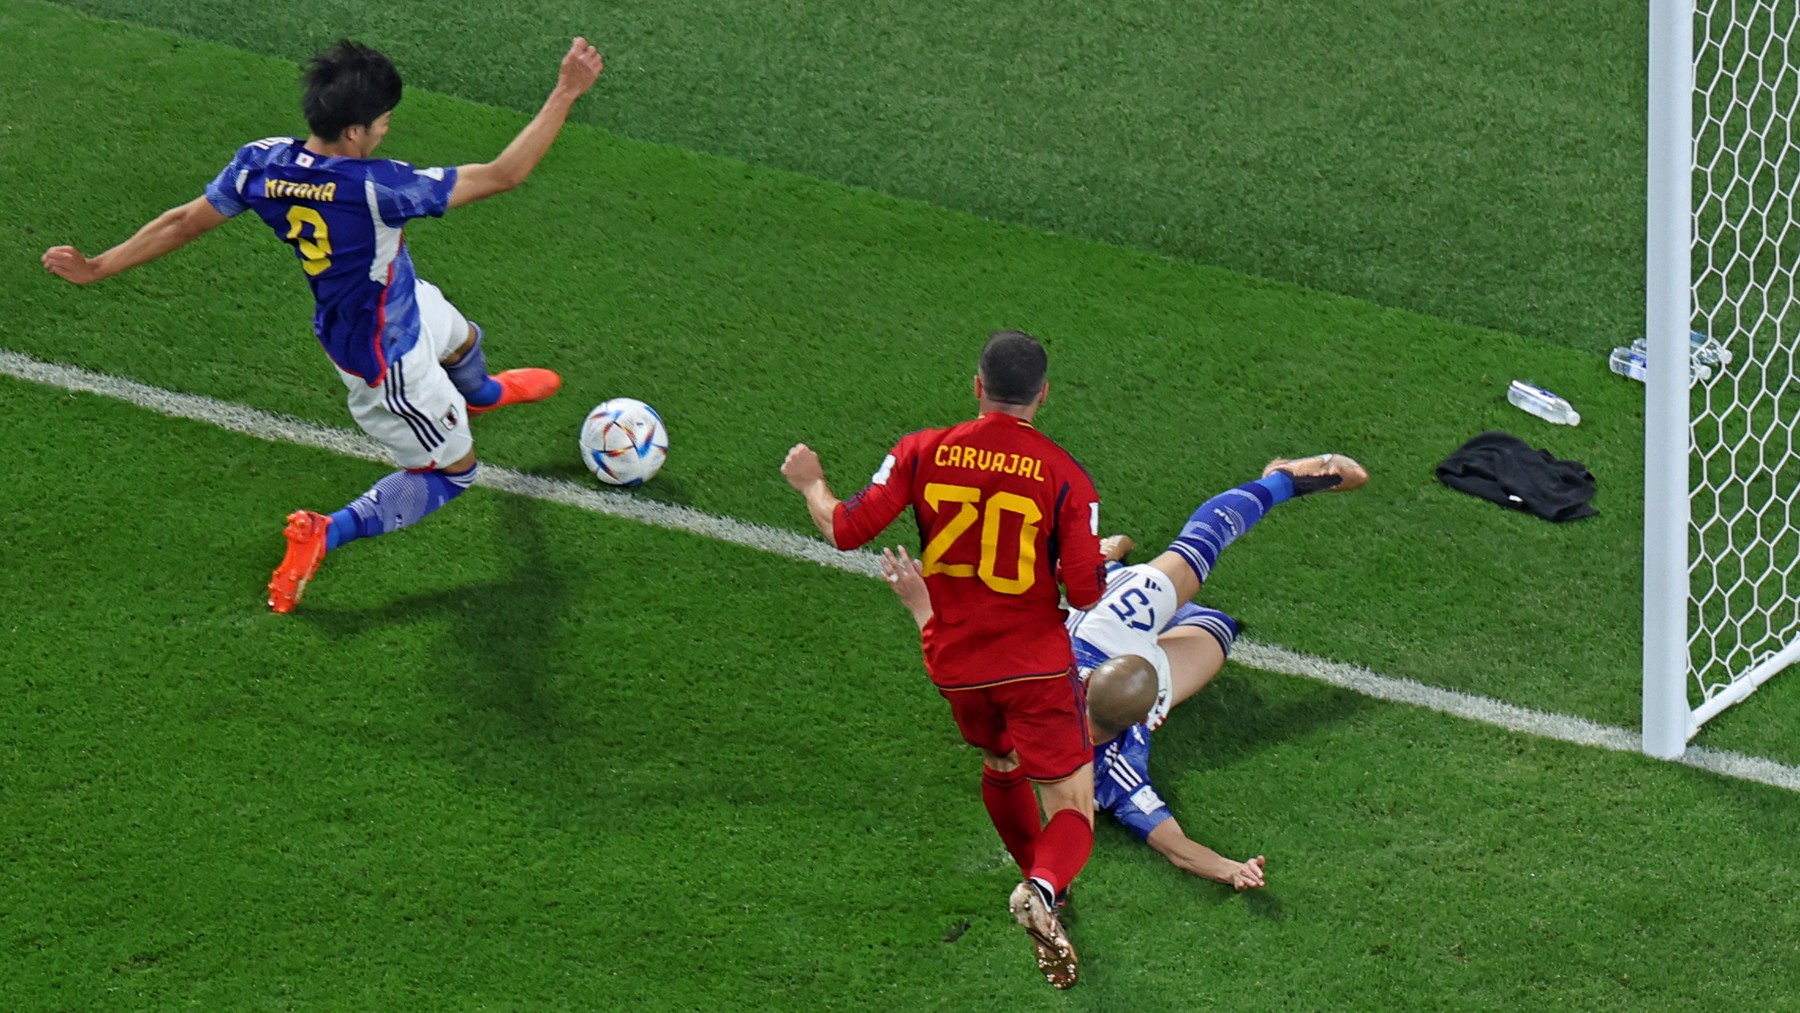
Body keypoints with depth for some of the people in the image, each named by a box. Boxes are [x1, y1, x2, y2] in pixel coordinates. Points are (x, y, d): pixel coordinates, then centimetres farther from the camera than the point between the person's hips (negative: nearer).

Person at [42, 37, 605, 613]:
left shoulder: (261, 163, -22)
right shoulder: (374, 189, -41)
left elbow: (184, 223, -9)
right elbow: (502, 175, -37)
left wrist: (98, 268, 4)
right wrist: (566, 94, -33)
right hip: (384, 359, -8)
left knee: (462, 339, 37)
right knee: (452, 470, 16)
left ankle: (480, 394, 72)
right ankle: (322, 535, 10)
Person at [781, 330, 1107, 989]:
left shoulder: (923, 453, -7)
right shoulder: (1064, 476, -12)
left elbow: (847, 530, -6)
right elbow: (1085, 593, -13)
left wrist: (811, 484, 14)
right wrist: (1102, 556, 10)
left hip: (953, 664, 4)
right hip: (1036, 663, -4)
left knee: (1001, 766, 32)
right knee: (1073, 809, -2)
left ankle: (1038, 880, 46)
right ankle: (1044, 886, -33)